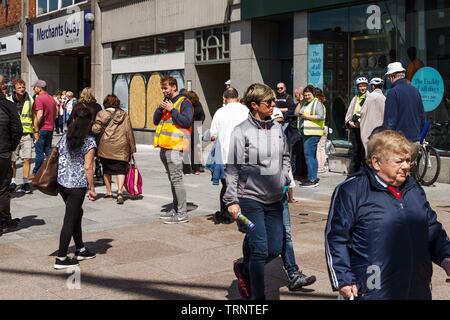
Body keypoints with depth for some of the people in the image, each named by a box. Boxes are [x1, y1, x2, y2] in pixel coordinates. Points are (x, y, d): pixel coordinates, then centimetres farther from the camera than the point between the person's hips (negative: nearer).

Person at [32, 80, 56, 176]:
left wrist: (36, 130, -18)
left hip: (41, 129, -7)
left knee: (39, 152, -1)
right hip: (50, 128, 8)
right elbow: (55, 114, 18)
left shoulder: (39, 98, -14)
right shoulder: (52, 98, 11)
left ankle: (36, 173, 6)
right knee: (48, 150, 14)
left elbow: (39, 115, -23)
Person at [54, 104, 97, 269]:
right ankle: (61, 259, 4)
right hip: (77, 186, -6)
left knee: (76, 213, 21)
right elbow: (88, 167, -13)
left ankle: (80, 250, 33)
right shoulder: (89, 141, -10)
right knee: (70, 219, 0)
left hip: (62, 183, 6)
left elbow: (58, 160, 9)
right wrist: (92, 188, -5)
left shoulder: (64, 138, 7)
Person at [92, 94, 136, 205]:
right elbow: (129, 132, 5)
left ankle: (109, 192, 24)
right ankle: (120, 191, -19)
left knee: (106, 170, 15)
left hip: (105, 147, 0)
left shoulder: (101, 114, 2)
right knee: (120, 170, 0)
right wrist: (132, 148, 9)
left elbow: (96, 129, -4)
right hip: (121, 147, 0)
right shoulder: (124, 114, 6)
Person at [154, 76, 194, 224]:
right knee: (172, 179, 14)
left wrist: (172, 109, -16)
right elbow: (155, 121, 15)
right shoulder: (166, 102, 20)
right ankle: (175, 209, 22)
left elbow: (186, 122, -19)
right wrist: (161, 108, 0)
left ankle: (182, 213, -9)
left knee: (176, 179, -11)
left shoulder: (184, 103, -6)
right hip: (164, 146, 9)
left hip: (174, 146, -9)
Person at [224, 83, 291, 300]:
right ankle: (259, 296, 12)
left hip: (275, 199, 6)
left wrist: (287, 181, 9)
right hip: (250, 198, -6)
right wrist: (231, 200, -12)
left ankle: (244, 269, 36)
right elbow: (232, 168, -9)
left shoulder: (277, 128, 6)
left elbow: (285, 158, 20)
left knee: (275, 249, 10)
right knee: (260, 250, -4)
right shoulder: (242, 131, -10)